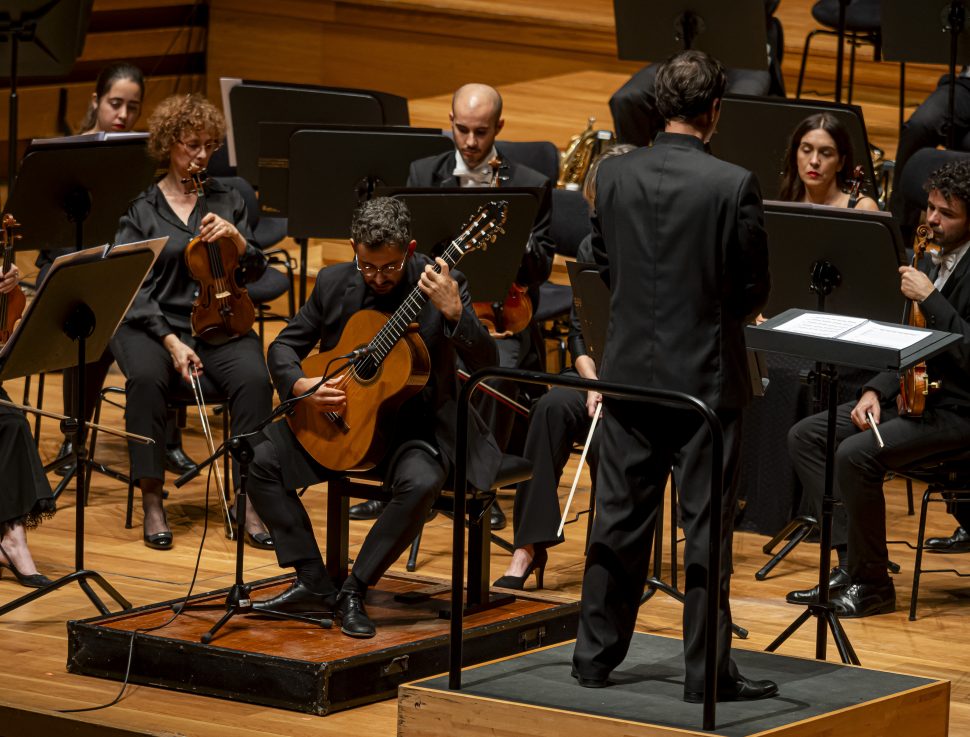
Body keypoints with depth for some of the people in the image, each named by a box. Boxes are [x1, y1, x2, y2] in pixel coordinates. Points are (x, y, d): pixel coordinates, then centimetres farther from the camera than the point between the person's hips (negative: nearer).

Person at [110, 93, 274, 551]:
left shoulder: (227, 201, 14)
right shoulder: (140, 211, 5)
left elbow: (254, 269, 11)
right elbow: (134, 290, -3)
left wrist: (236, 239, -11)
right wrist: (171, 341, -18)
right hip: (152, 324, -2)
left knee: (255, 379, -30)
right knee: (146, 378, -36)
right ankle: (152, 500, -27)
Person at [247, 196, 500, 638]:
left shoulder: (438, 286, -12)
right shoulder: (334, 283, 0)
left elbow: (485, 362, -19)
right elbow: (285, 345, 8)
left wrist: (453, 312, -37)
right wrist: (300, 386, -14)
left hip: (416, 424, -4)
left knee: (421, 483, -35)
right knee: (261, 461, -16)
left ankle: (353, 593, -19)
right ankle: (314, 585, -9)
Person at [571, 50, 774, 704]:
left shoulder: (613, 177, -3)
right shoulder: (734, 185, -15)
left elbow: (605, 265, 7)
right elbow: (755, 291, -8)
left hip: (632, 370, 4)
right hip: (707, 374, -4)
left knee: (620, 519, 12)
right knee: (706, 526, 3)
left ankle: (596, 655, 18)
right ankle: (707, 670, 7)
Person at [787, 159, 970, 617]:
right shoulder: (933, 264, 14)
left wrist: (929, 298, -25)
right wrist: (876, 391, 2)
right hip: (914, 392, 10)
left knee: (856, 455, -28)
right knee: (805, 436, 0)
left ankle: (870, 583, -13)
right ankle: (848, 562, -5)